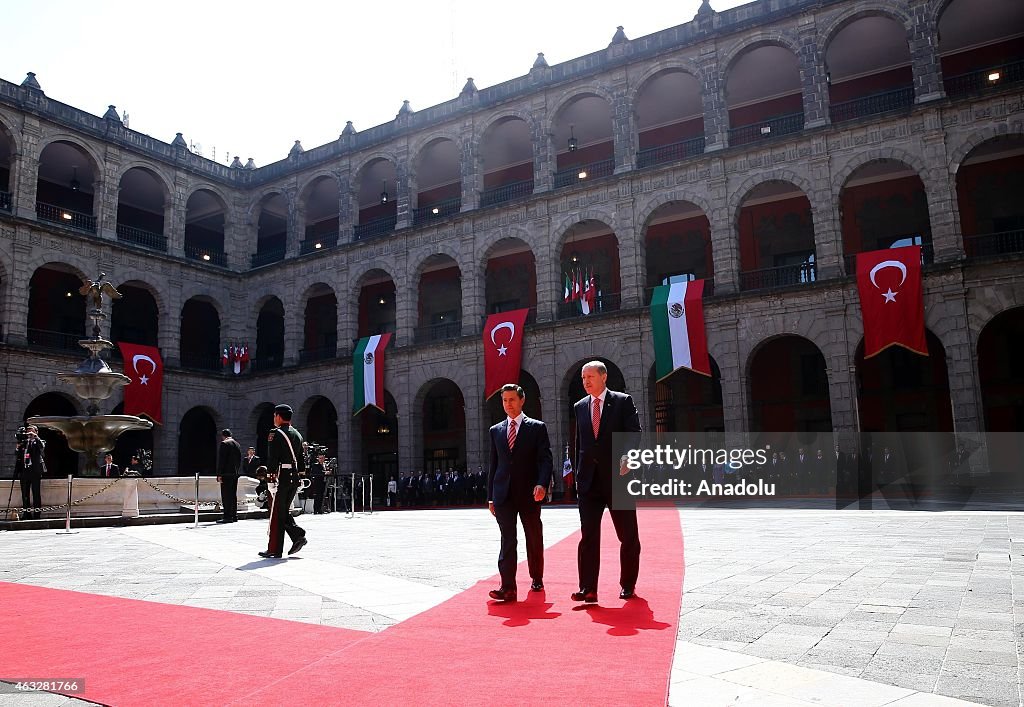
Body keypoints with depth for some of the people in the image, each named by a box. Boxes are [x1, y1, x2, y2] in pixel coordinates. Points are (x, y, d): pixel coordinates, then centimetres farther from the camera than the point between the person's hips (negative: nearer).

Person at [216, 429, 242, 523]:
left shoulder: (224, 444, -8)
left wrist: (219, 474, -12)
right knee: (233, 495, 11)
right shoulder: (237, 444, 14)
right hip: (235, 473, 8)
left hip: (226, 473, -7)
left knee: (226, 495, -6)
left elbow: (221, 460, -13)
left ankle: (228, 516, -8)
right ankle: (234, 516, 14)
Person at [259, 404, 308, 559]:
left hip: (281, 477, -7)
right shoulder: (297, 434, 15)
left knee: (277, 514, -1)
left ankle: (274, 550, 4)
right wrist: (301, 475, 18)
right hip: (294, 477, 7)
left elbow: (272, 458, -15)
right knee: (285, 510, 17)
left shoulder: (275, 434, -8)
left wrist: (271, 476, -15)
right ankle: (298, 536, 4)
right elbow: (302, 459, 16)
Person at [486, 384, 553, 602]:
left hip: (529, 493, -2)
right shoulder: (496, 430, 12)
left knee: (534, 539, 11)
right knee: (507, 539, -7)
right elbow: (493, 465, 14)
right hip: (504, 494, 2)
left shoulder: (537, 428, 2)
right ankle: (508, 588, -11)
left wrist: (542, 484, -22)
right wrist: (490, 496, 10)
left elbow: (545, 459, -5)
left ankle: (537, 580, 30)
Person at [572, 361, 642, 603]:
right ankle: (588, 589, -1)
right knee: (588, 536, -2)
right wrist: (579, 473, 11)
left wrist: (626, 457, -25)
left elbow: (634, 433, -8)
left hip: (617, 476, -3)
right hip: (589, 480, 3)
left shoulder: (623, 401, 0)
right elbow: (579, 442, 16)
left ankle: (628, 586, 22)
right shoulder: (580, 407, 13)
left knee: (628, 536, 7)